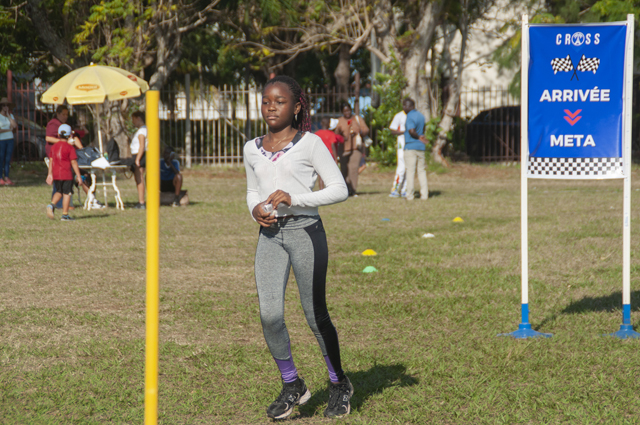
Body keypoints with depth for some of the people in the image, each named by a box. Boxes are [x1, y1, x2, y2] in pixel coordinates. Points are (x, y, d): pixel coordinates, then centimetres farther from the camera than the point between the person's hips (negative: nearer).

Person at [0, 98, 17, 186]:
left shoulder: (11, 116, 12)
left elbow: (15, 126, -5)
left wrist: (8, 115, -4)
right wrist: (9, 129, -7)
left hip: (10, 139, 5)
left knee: (8, 159, 2)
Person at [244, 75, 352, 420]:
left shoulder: (310, 144, -2)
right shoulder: (252, 149, 13)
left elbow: (339, 189, -4)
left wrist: (294, 199, -14)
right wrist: (255, 209, 3)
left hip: (305, 230, -4)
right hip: (269, 235, 4)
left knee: (315, 314, 1)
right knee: (269, 314, -9)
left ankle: (339, 383, 22)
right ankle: (292, 385, 10)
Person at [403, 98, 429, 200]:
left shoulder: (410, 117, -12)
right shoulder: (421, 116, 12)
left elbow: (412, 131, -23)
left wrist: (419, 137, -7)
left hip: (410, 147, -7)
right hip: (421, 147, 7)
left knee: (410, 171, -3)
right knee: (421, 171, 9)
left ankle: (409, 195, -2)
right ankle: (424, 194, 6)